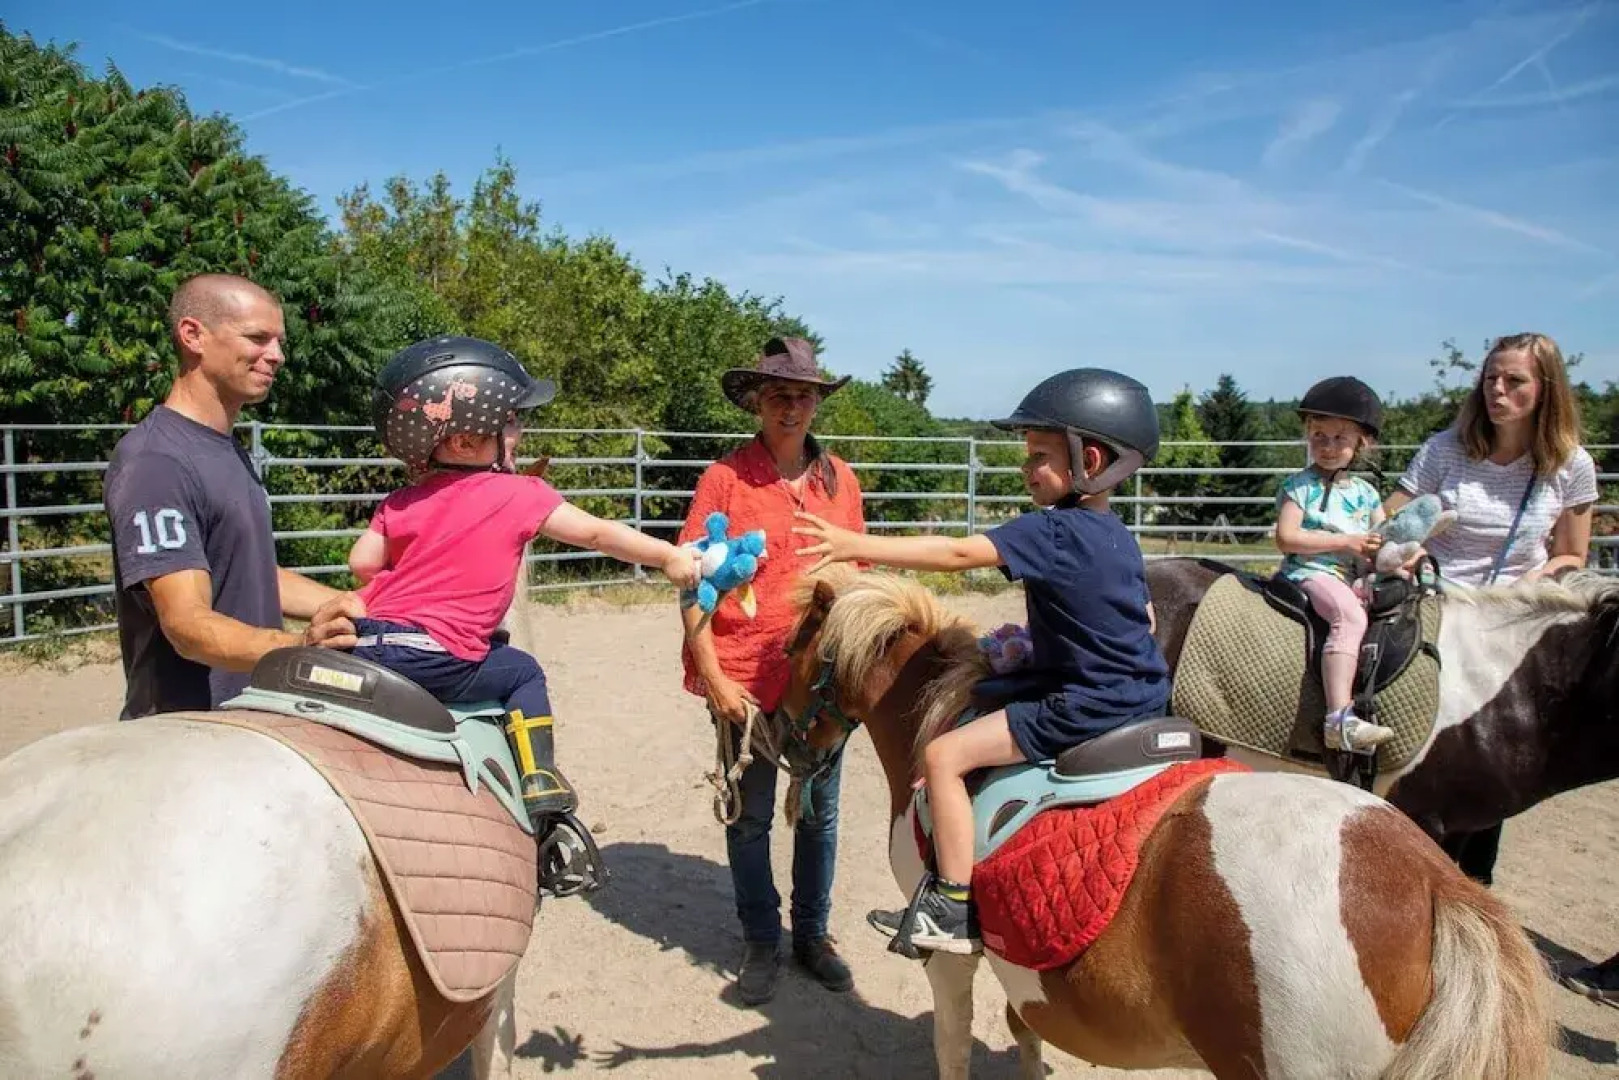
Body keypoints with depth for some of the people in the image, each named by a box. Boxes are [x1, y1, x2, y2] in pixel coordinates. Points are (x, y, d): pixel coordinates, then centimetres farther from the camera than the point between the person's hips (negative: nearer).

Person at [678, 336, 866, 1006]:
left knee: (820, 813, 16)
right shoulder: (725, 478, -8)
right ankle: (761, 942, 32)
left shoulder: (839, 480, 3)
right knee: (750, 817, 12)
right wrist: (713, 678, -12)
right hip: (745, 677, -3)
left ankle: (812, 933, 36)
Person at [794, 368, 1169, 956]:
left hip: (1086, 707, -10)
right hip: (1139, 697, 10)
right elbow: (1142, 617, 22)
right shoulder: (1116, 534, 11)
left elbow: (956, 552, -24)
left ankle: (955, 910, -4)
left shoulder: (1053, 530, -18)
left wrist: (856, 545, -22)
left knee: (943, 756, -9)